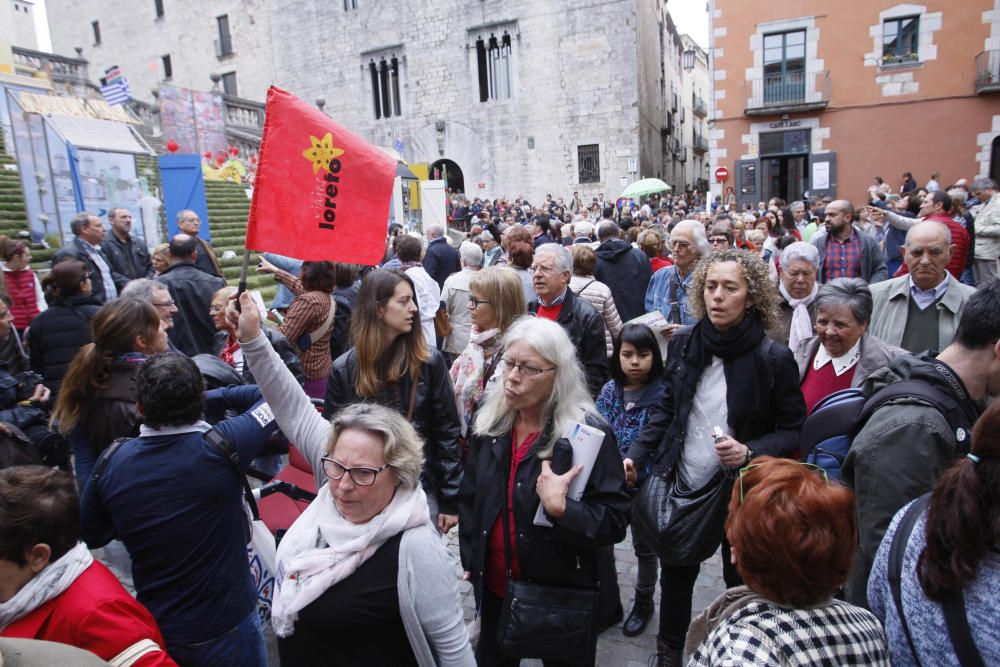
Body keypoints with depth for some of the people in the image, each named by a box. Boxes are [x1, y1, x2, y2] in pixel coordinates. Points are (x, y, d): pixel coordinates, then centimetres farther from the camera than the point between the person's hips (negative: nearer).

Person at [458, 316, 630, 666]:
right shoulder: (490, 421, -3)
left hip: (563, 595, -4)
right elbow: (470, 497, 9)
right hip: (495, 587, 5)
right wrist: (469, 560, 9)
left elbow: (615, 521, -19)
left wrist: (562, 509, -35)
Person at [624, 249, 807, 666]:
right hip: (682, 486, 3)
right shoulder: (683, 344, -4)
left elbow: (793, 429, -7)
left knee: (740, 580, 13)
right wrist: (636, 455, -4)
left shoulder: (773, 358, -14)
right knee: (675, 575, 18)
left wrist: (750, 452, -24)